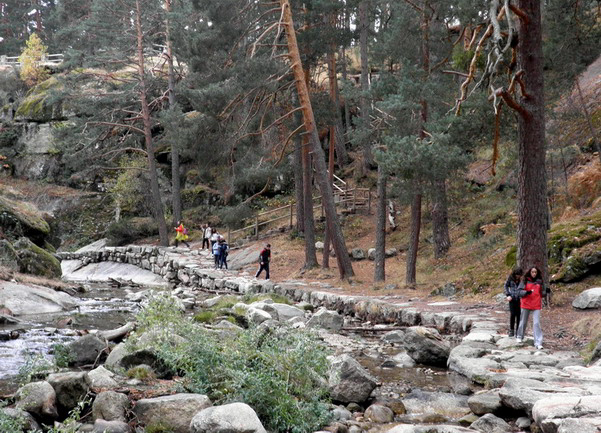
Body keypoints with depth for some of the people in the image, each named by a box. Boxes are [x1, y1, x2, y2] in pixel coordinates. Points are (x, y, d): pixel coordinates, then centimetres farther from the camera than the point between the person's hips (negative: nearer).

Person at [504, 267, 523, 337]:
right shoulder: (510, 278, -1)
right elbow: (506, 286, 10)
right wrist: (508, 295, 1)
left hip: (520, 299, -1)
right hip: (512, 298, 1)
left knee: (519, 315, 1)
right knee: (512, 314, -2)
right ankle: (511, 330, 11)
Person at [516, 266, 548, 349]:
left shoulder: (539, 281, 6)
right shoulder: (525, 281, -2)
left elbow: (542, 292, 14)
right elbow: (519, 291, -7)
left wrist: (545, 292, -8)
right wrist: (527, 292, -24)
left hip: (536, 306, 1)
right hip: (526, 305, -1)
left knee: (536, 323, -9)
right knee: (523, 322, 14)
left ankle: (538, 343, -11)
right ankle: (519, 336, 39)